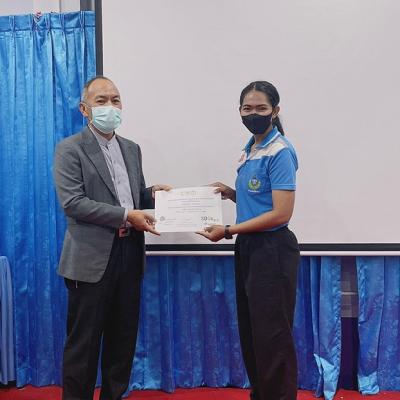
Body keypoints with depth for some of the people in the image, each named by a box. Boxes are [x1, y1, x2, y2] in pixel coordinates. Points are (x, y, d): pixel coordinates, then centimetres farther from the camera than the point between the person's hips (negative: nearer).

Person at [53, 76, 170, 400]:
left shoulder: (132, 149, 15)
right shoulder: (70, 149, -5)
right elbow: (72, 202, -15)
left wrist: (151, 194, -1)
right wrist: (126, 215, -19)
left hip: (130, 253, 6)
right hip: (92, 257, -6)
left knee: (123, 337, 13)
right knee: (84, 340, 3)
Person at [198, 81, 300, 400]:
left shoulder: (280, 152, -16)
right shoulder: (250, 150, 11)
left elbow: (280, 213, -20)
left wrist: (229, 230, -18)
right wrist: (231, 194, 3)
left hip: (272, 250, -9)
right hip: (248, 247, 9)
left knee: (272, 335, 3)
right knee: (250, 332, 17)